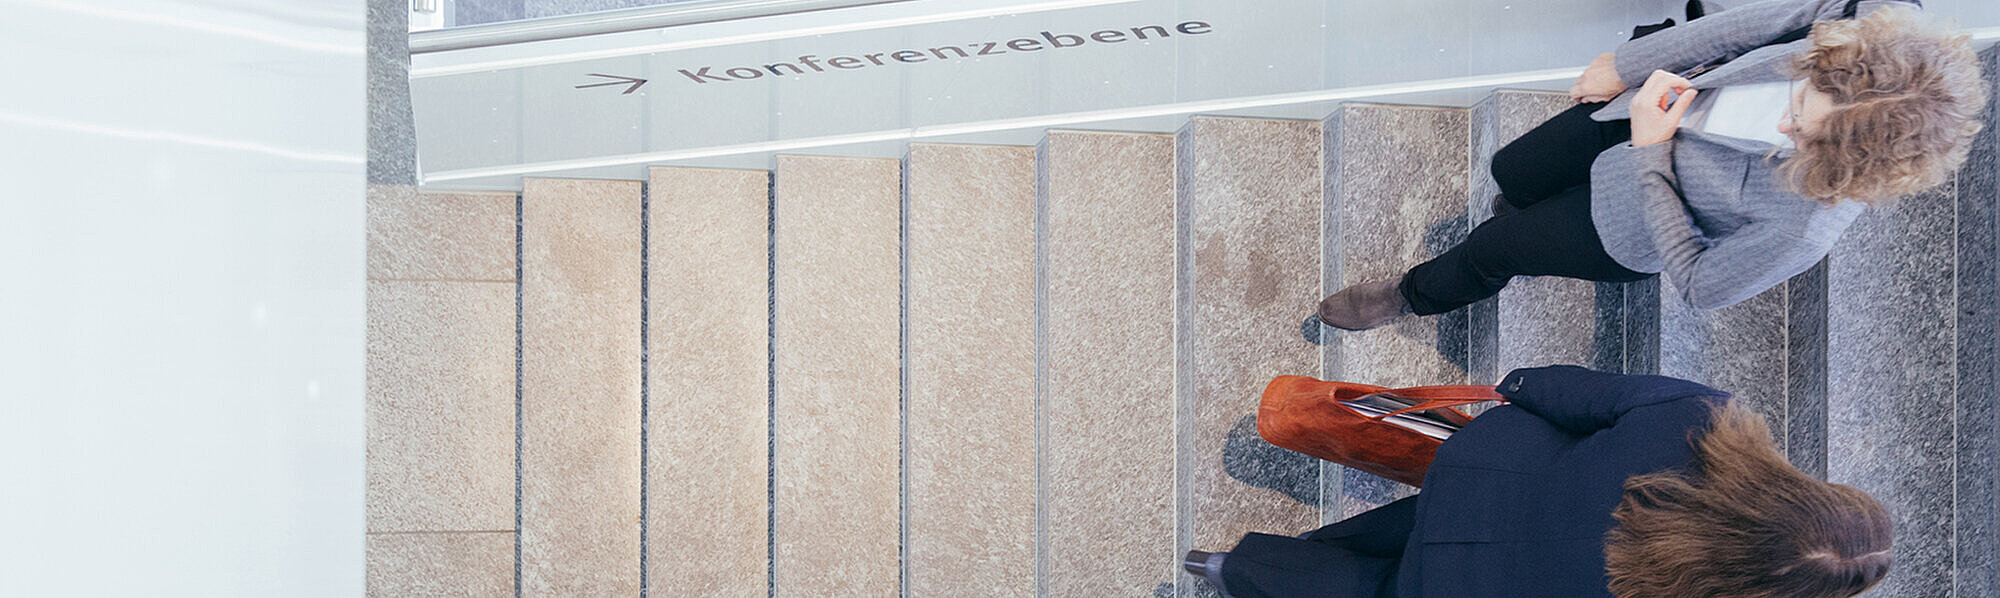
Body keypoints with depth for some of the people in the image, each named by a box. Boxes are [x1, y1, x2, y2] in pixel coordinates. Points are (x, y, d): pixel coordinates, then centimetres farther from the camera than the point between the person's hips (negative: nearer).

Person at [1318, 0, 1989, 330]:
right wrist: (1630, 62, -12)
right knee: (1511, 172, 23)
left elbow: (1696, 284, -26)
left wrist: (1649, 154, -27)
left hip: (1639, 226, -4)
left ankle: (1415, 295, 52)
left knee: (1492, 247, 15)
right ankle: (1535, 238, 63)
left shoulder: (1803, 231, -42)